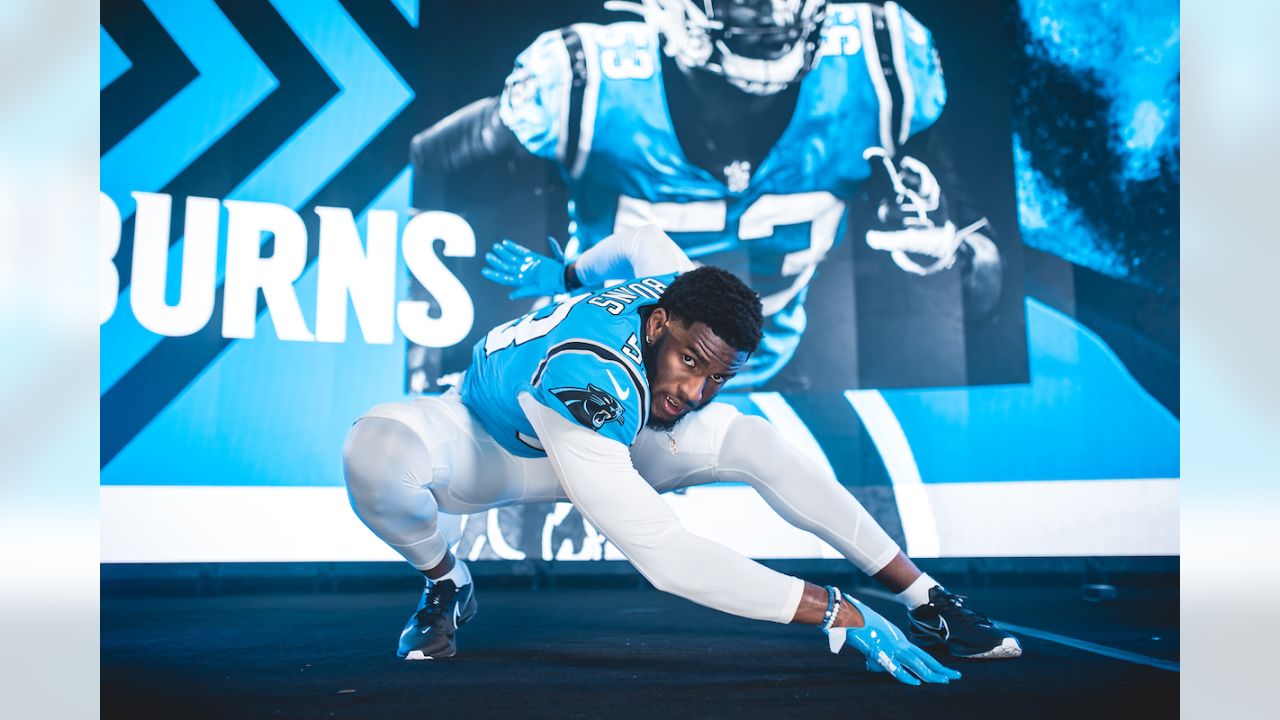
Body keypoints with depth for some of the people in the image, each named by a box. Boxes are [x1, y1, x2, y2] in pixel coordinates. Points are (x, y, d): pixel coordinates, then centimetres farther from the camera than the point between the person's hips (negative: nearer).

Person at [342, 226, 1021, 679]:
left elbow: (642, 240, 3)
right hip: (480, 440, -5)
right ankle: (445, 584, -8)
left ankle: (928, 601, -13)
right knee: (377, 451, -41)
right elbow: (664, 557, -51)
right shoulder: (586, 379, -45)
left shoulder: (682, 289, -24)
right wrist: (836, 613, -53)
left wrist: (562, 275, 22)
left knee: (753, 441, -21)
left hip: (595, 440, 5)